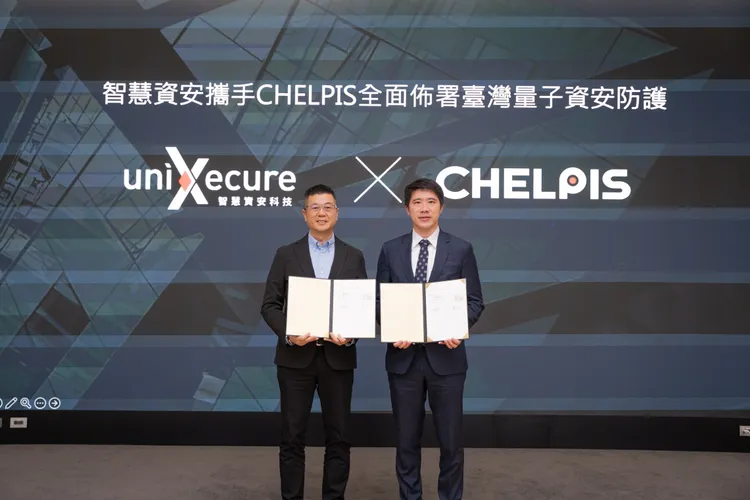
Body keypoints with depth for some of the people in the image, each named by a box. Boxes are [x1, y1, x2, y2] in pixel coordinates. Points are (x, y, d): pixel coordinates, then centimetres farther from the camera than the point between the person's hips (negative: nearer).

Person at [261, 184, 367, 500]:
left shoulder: (354, 257, 6)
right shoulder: (286, 255, 3)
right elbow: (269, 305, 1)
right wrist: (288, 334, -16)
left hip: (338, 358, 1)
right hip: (295, 357, -1)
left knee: (338, 437, 8)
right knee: (292, 438, 7)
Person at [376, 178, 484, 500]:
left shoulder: (461, 249, 1)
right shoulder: (390, 250, 4)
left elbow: (475, 301, 1)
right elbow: (379, 300, 5)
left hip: (446, 356, -1)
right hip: (403, 356, 1)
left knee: (450, 439, 8)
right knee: (406, 439, 12)